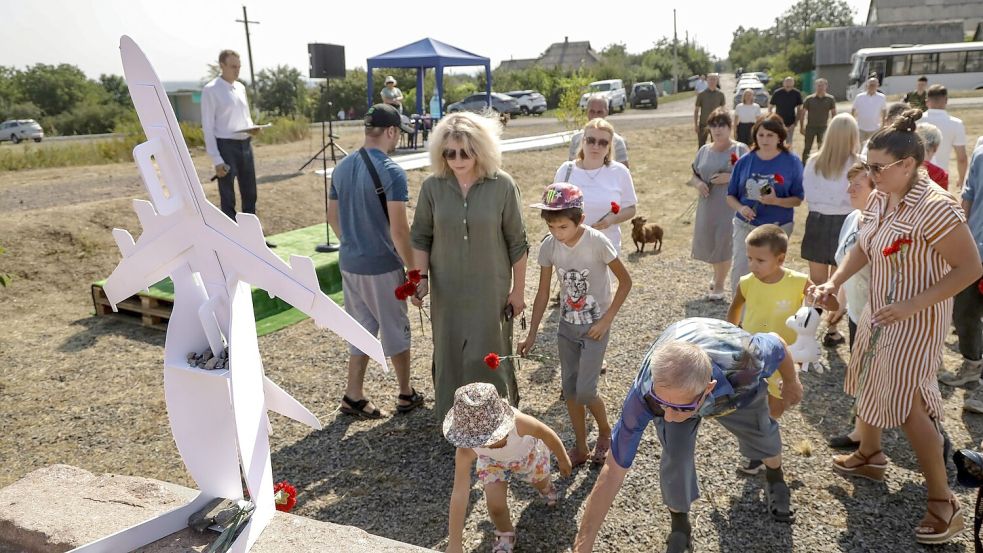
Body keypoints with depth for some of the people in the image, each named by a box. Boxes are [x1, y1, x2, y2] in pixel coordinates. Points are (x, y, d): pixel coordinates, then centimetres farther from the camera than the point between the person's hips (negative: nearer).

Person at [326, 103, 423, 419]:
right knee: (396, 330, 11)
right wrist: (414, 269, -10)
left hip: (349, 264, 6)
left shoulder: (342, 167, 4)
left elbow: (332, 217, 13)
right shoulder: (391, 172, -17)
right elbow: (399, 230, -20)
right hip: (382, 266, -6)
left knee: (362, 328, 18)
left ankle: (353, 396, 22)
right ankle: (406, 395, 25)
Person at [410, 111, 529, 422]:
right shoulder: (432, 186, -5)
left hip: (490, 290, -2)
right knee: (449, 354, 14)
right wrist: (422, 277, -6)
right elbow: (420, 237, 4)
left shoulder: (502, 185, -11)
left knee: (488, 355, 7)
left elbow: (517, 243, -5)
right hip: (447, 291, 2)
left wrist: (518, 290, -2)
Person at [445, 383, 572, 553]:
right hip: (493, 462, 0)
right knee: (495, 505, -14)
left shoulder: (518, 422, -48)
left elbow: (548, 435, -26)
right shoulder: (466, 450, -42)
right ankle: (505, 534, 22)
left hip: (528, 453, 0)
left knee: (540, 483, 27)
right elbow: (459, 494, -40)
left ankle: (545, 488, 68)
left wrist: (562, 460, -6)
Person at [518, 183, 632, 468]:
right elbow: (543, 293, 0)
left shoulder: (597, 242, -21)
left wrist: (606, 320, -14)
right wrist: (531, 334, -1)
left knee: (585, 391, -7)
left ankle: (605, 432, 23)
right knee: (569, 389, 8)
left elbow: (625, 281, -11)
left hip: (595, 326, -4)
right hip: (567, 325, 4)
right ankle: (580, 447, 26)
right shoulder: (548, 246, -9)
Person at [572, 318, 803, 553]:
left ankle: (775, 477, 54)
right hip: (676, 387, -1)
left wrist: (792, 382, 0)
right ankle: (679, 527, 16)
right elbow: (613, 472, -36)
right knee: (675, 459, -14)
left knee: (761, 436, 18)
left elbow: (778, 344, -21)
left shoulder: (743, 362, -47)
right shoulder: (645, 395, -45)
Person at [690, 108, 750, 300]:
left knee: (724, 244, -4)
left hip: (730, 206, -4)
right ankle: (718, 275, 38)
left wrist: (731, 178, -20)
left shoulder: (740, 150, -3)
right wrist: (697, 183, -7)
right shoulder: (704, 150, 11)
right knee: (707, 242, 9)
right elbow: (692, 174, 15)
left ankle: (719, 286, 10)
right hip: (707, 205, 4)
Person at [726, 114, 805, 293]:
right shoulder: (745, 161, 1)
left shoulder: (791, 162, -4)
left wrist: (776, 201, -24)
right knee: (739, 273, -5)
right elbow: (731, 195, 5)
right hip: (745, 225, 1)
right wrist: (741, 208, -15)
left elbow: (798, 199, -5)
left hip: (778, 227, -1)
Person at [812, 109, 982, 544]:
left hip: (916, 319, -8)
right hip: (880, 311, 8)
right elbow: (863, 247, 8)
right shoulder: (880, 198, -3)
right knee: (868, 382, 21)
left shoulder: (934, 207, -26)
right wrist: (834, 282, -7)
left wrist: (912, 305, -28)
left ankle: (944, 504, 14)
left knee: (907, 405, -3)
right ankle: (869, 456, 45)